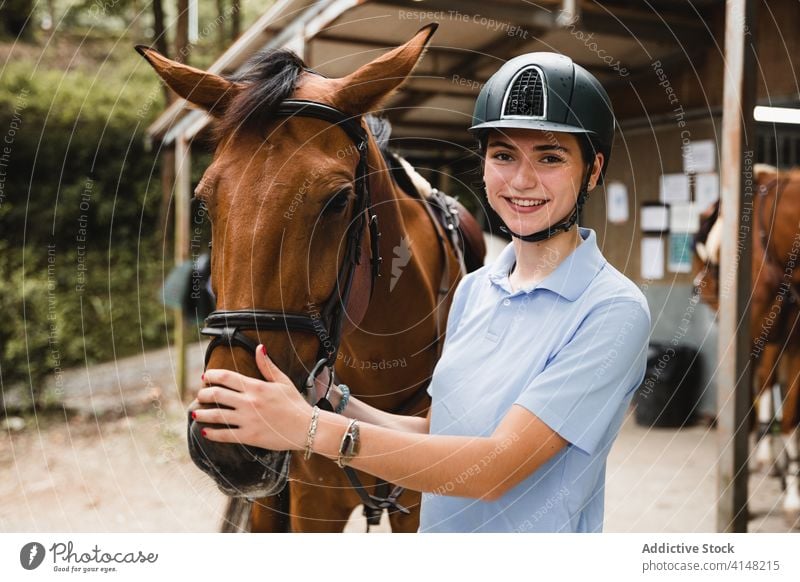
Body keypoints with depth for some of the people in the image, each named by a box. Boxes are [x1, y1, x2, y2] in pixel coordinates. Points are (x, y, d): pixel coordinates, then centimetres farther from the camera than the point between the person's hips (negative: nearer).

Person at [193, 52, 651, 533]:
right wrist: (335, 403, -12)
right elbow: (438, 433, 4)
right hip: (439, 528, 6)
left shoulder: (615, 310, -21)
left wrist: (314, 429, -32)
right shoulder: (474, 289, -1)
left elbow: (497, 467, -28)